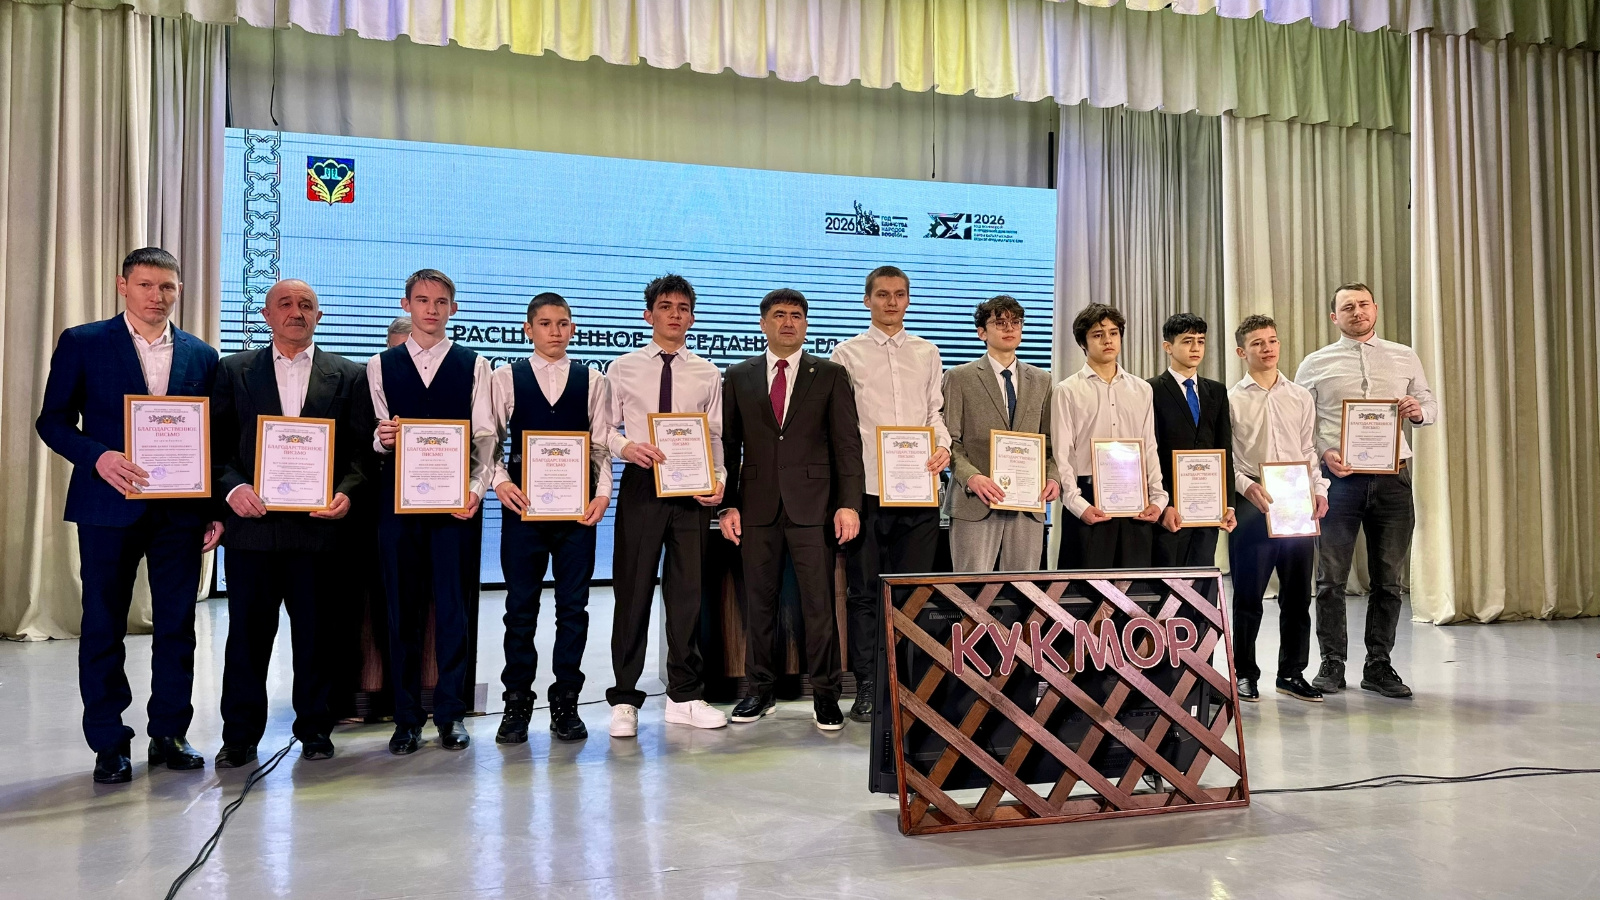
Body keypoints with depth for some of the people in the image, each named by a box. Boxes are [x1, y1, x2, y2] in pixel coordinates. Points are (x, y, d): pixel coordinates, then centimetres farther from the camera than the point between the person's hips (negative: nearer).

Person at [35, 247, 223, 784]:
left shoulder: (201, 355, 9)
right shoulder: (82, 343, 2)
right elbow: (52, 421, 0)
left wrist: (216, 509, 2)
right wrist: (99, 456, -19)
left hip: (181, 511, 2)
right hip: (110, 504, -2)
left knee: (177, 626, 7)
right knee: (103, 626, 5)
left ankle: (169, 734, 19)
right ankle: (109, 744, 16)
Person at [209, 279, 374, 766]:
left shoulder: (349, 376, 8)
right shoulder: (235, 371, 10)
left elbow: (362, 449, 3)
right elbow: (216, 443, 6)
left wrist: (347, 493, -13)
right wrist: (232, 487, -11)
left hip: (320, 525, 0)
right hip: (253, 522, 1)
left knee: (317, 633, 6)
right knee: (247, 632, 7)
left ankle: (314, 728, 21)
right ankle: (240, 734, 19)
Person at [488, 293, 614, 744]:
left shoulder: (592, 381, 7)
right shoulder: (506, 378, 6)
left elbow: (601, 445, 6)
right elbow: (490, 439, 4)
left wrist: (603, 493, -6)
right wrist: (500, 482, -11)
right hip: (522, 505, 0)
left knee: (573, 607, 5)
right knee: (521, 607, 5)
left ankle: (565, 703, 15)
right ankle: (516, 703, 16)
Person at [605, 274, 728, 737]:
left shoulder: (707, 374, 9)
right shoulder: (624, 368, 6)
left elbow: (717, 435, 7)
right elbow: (605, 427, 4)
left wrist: (719, 480, -8)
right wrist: (627, 447, -16)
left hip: (693, 489, 2)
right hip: (641, 485, -1)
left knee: (687, 592, 6)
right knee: (633, 591, 2)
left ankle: (684, 697, 18)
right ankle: (625, 700, 11)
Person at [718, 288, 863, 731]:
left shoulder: (830, 375, 7)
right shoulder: (739, 377, 11)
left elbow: (847, 443, 2)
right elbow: (728, 445, 10)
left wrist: (848, 504, -6)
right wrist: (727, 504, 2)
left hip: (813, 506, -2)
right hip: (757, 506, 2)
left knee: (819, 603, -1)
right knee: (759, 601, 7)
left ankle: (825, 695, 10)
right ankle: (760, 690, 19)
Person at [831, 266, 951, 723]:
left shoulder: (927, 354, 15)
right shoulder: (847, 354, 6)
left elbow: (935, 411, 14)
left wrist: (943, 446, -7)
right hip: (866, 488, -2)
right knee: (864, 590, 3)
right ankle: (866, 687, 11)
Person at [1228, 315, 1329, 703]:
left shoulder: (1301, 397, 12)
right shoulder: (1231, 400, 1)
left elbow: (1309, 452, 13)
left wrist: (1319, 490, -1)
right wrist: (1248, 486, -16)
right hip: (1251, 504, -3)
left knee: (1298, 592, 9)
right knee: (1248, 594, 3)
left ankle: (1292, 672, 22)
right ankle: (1244, 674, 15)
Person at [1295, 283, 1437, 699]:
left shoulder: (1404, 357, 12)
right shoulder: (1316, 364, 5)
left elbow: (1430, 404, 16)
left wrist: (1419, 410, -7)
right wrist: (1324, 453, -13)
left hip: (1393, 476, 2)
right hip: (1339, 476, -2)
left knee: (1390, 578, 6)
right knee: (1331, 577, 0)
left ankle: (1379, 665, 17)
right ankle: (1332, 664, 10)